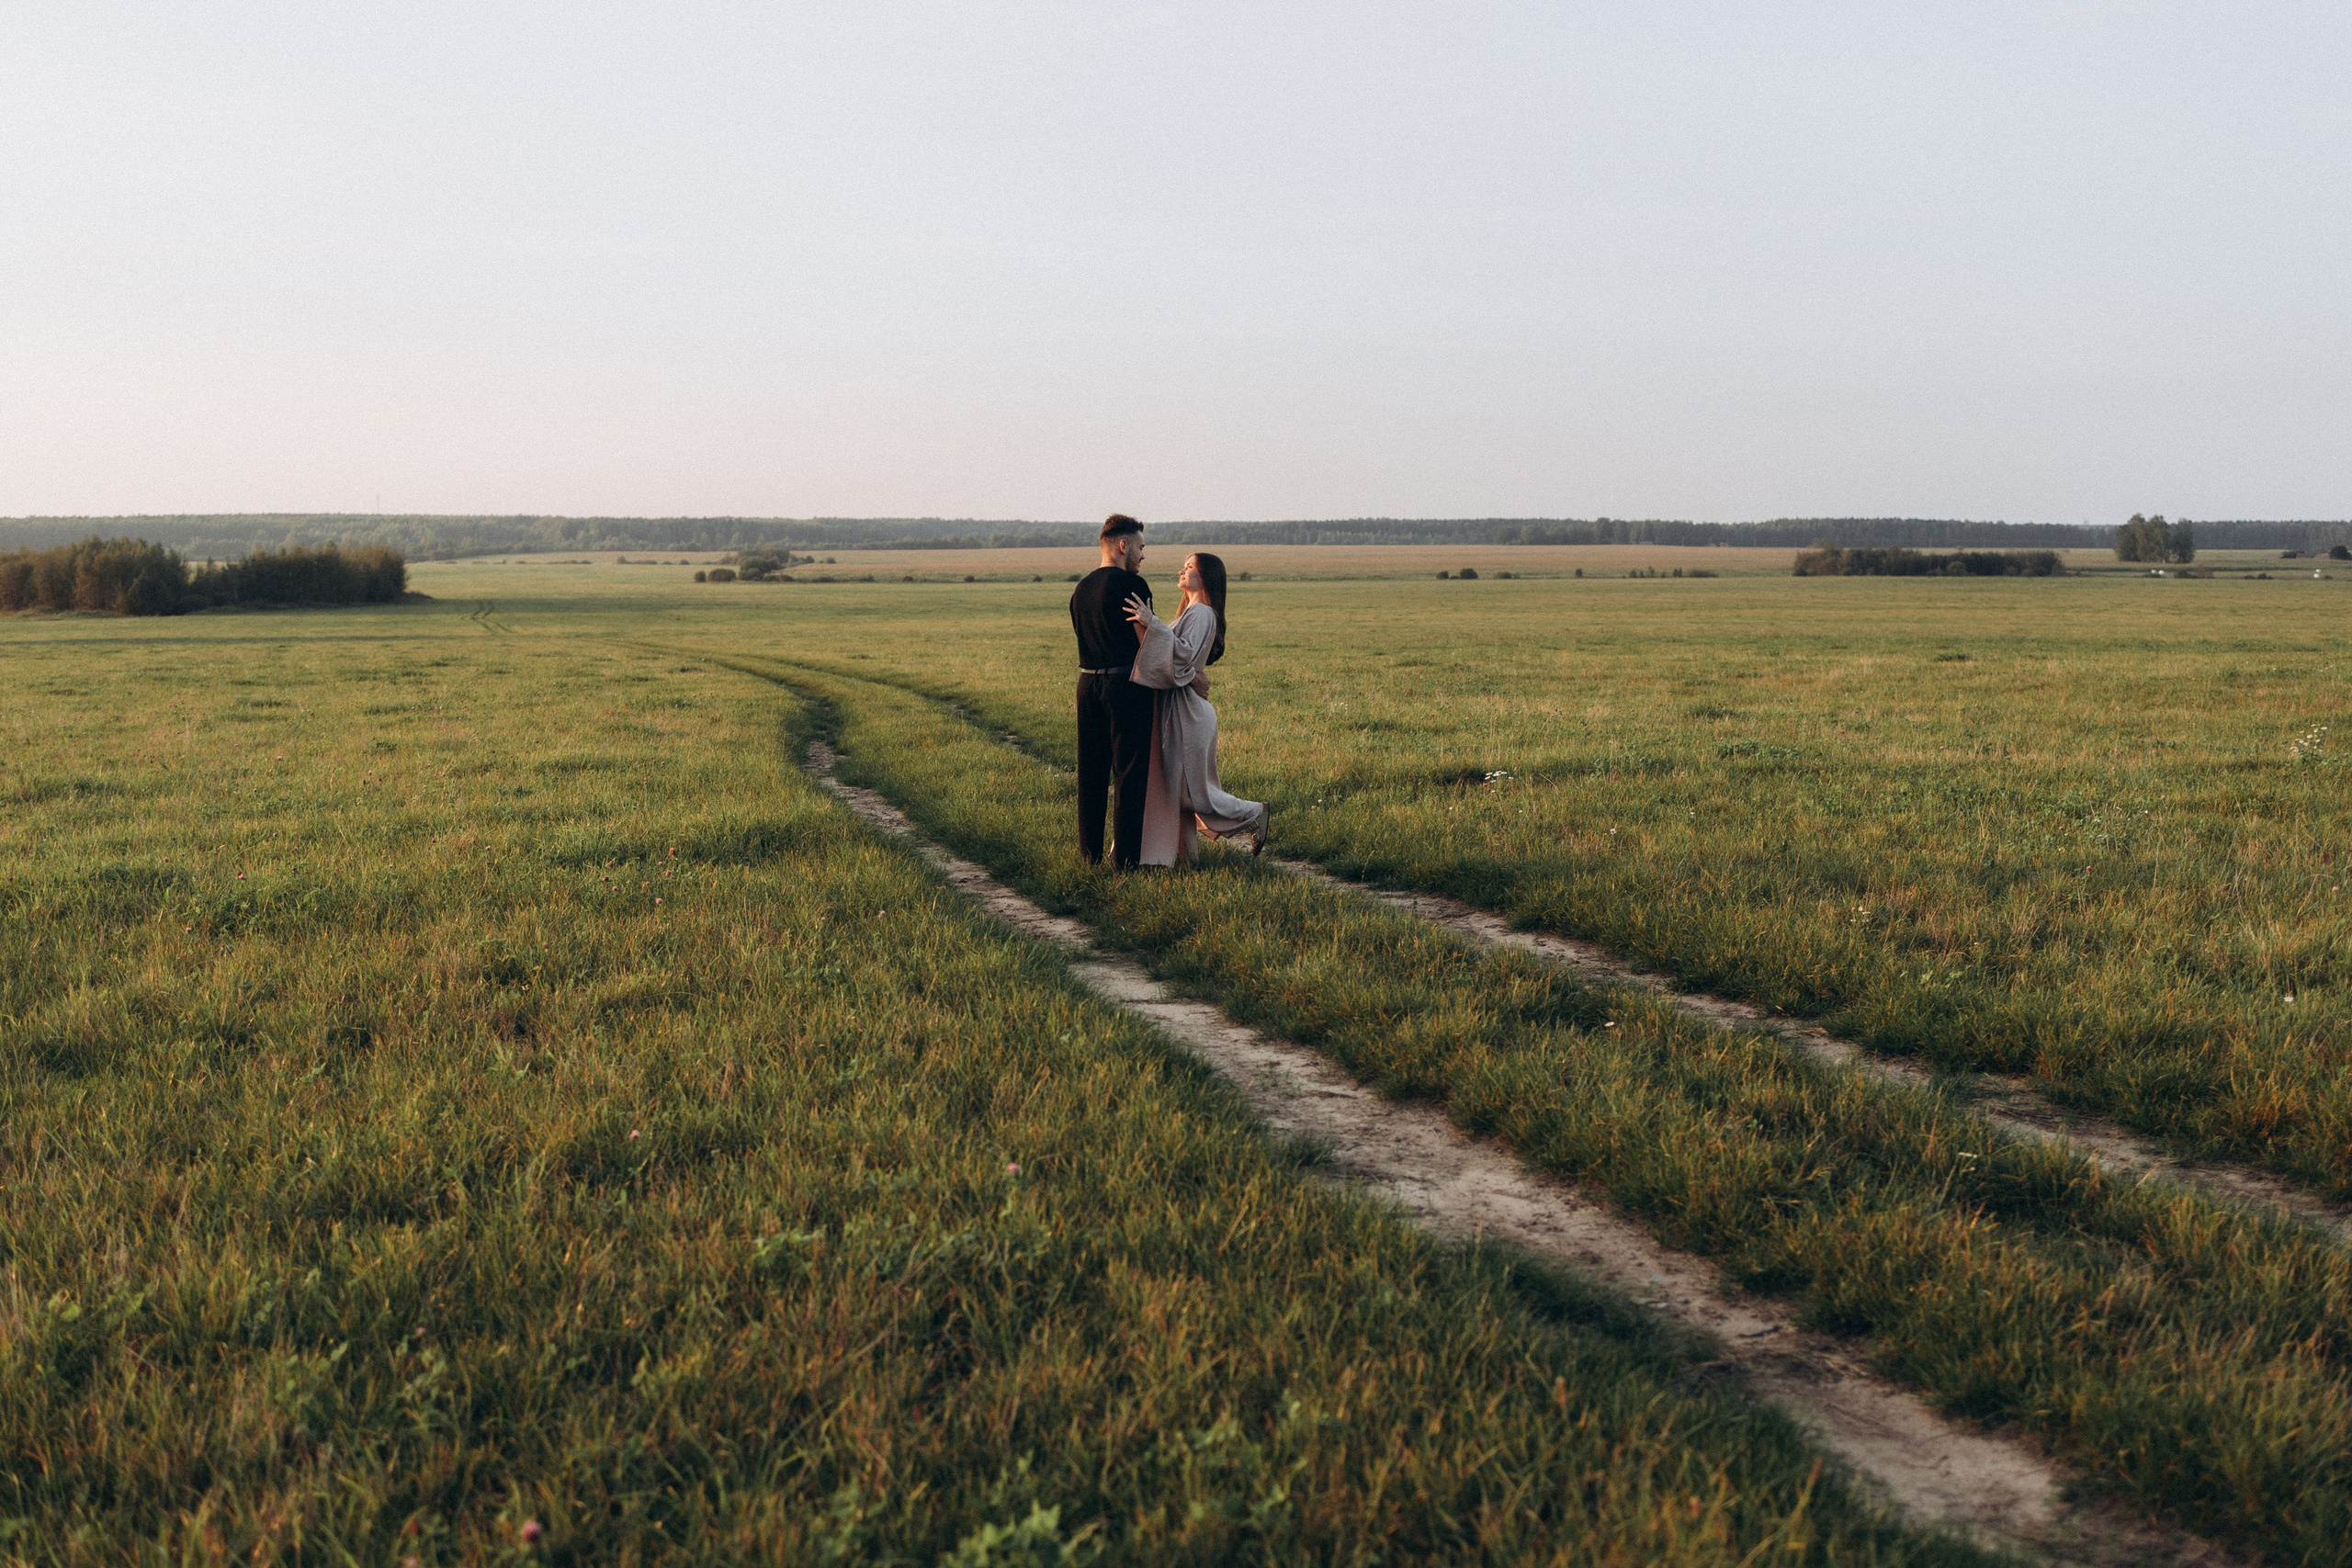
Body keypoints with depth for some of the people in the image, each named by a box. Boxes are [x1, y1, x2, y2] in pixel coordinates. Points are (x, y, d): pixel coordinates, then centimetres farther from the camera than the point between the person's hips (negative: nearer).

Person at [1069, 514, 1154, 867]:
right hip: (1125, 685, -7)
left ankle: (1090, 852, 17)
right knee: (1130, 772, -1)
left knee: (1091, 772, 12)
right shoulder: (1132, 584, -10)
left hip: (1088, 683, 7)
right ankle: (1126, 855, 0)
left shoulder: (1082, 589, 14)